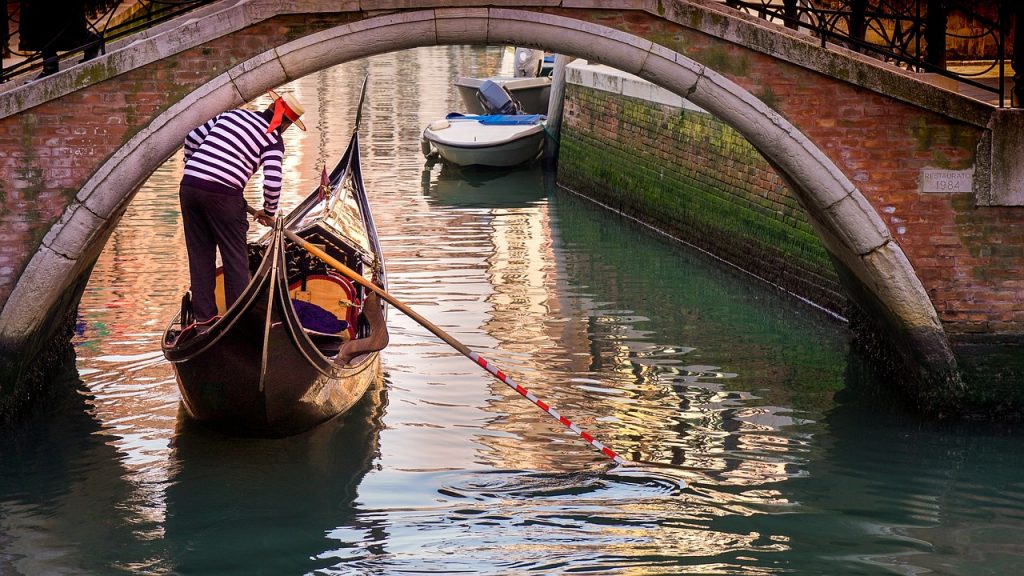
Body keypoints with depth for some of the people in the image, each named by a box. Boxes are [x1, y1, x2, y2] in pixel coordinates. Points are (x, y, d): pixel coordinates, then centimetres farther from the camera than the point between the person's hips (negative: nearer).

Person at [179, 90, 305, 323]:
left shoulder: (233, 114, 19)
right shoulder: (274, 138, 2)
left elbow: (192, 138, 20)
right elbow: (273, 182, -7)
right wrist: (269, 212, 10)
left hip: (189, 185, 5)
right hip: (223, 194, -5)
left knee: (199, 254, 14)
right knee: (235, 257, 8)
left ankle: (203, 314, 19)